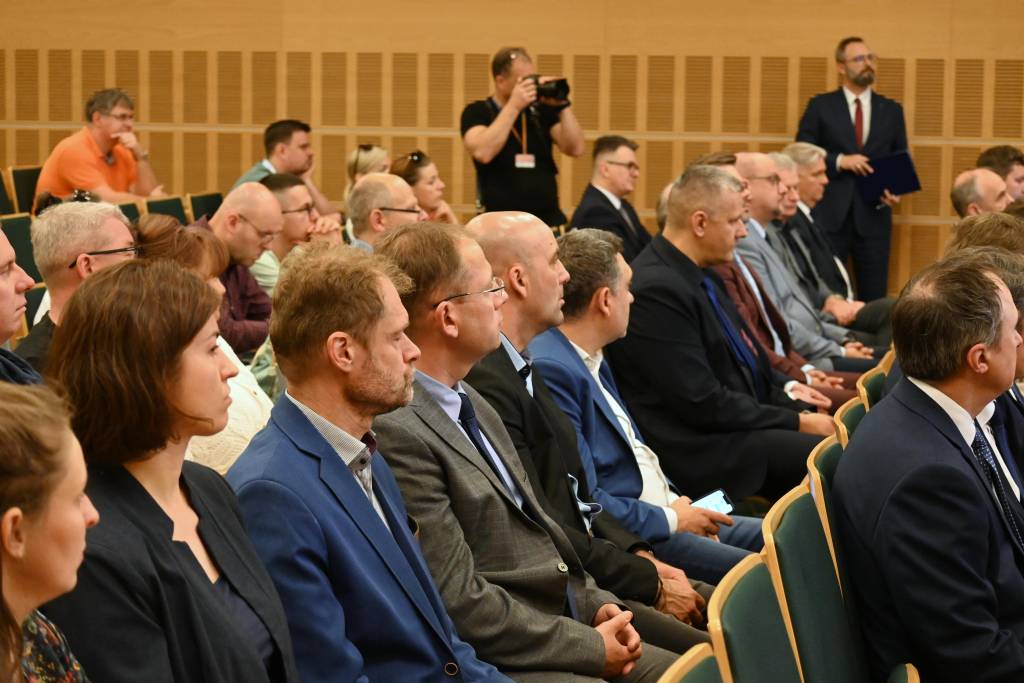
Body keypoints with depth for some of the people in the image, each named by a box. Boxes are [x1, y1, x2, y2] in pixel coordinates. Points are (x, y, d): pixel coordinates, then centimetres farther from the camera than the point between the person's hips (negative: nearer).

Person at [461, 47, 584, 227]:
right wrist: (514, 106, -16)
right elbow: (483, 152, -17)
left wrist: (562, 105, -7)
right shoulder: (477, 112, 2)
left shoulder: (542, 110, 11)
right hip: (501, 222, -3)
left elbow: (575, 149, 3)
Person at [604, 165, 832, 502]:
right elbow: (703, 404, -20)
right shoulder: (656, 290, -18)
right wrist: (797, 422, -12)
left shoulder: (703, 279, 13)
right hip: (701, 451, -10)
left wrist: (802, 411, 3)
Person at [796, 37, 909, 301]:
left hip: (873, 216, 2)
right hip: (829, 215, -2)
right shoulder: (820, 106, 4)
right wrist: (839, 161, -14)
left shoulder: (891, 110, 12)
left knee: (875, 297, 3)